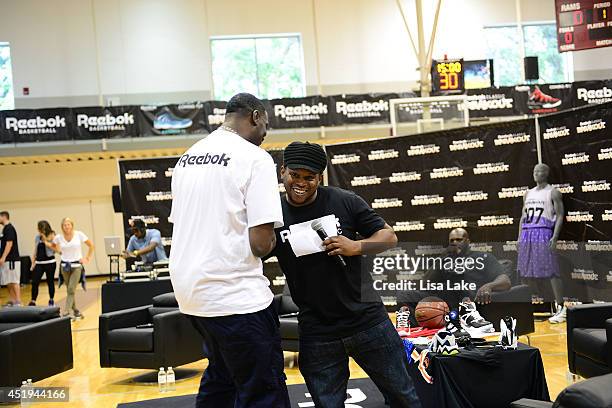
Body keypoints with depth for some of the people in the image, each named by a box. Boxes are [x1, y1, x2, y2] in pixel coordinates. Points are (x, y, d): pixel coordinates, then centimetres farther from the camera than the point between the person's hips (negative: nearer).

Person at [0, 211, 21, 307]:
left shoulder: (9, 228, -13)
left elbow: (9, 243, -20)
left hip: (11, 260, -10)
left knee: (14, 281, -9)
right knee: (8, 282, 11)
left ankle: (18, 302, -9)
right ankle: (11, 301, 15)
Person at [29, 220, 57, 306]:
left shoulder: (52, 236, -4)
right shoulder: (37, 237, 9)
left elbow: (52, 247, -16)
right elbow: (35, 251, 14)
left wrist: (44, 239, -17)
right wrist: (33, 263, 11)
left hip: (50, 262, -4)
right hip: (39, 263, 4)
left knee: (50, 281, 5)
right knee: (34, 282, -5)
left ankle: (51, 301, 19)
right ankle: (33, 302, 0)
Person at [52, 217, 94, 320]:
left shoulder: (79, 235, -7)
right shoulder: (58, 237, -2)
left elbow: (91, 245, 3)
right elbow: (53, 246, 20)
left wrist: (88, 258, 1)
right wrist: (61, 252, 10)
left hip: (76, 265, -3)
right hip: (65, 265, 3)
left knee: (71, 290, -13)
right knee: (69, 290, 8)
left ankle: (67, 311, -16)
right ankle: (76, 311, 20)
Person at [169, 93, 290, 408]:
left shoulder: (187, 157, 12)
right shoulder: (255, 158, -10)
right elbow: (261, 243, -17)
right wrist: (270, 242, 4)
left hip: (189, 287, 8)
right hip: (234, 295, -8)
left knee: (220, 378, 24)